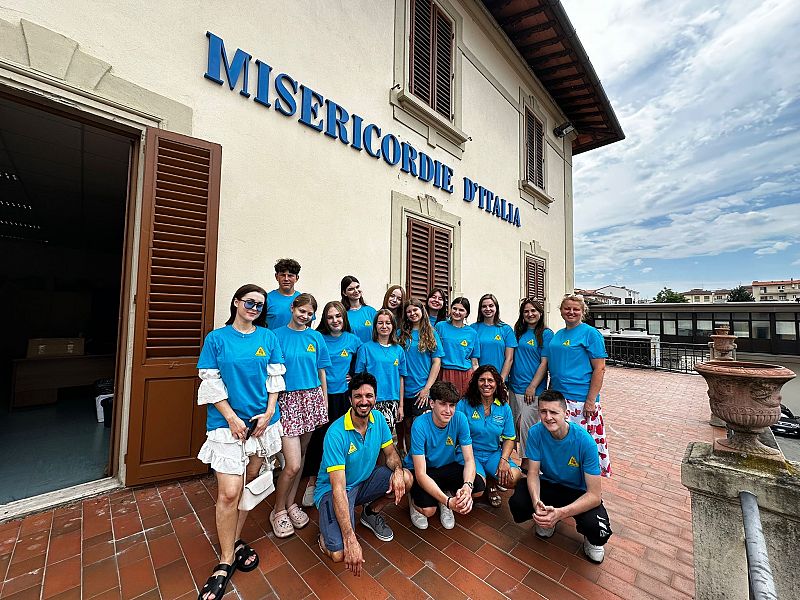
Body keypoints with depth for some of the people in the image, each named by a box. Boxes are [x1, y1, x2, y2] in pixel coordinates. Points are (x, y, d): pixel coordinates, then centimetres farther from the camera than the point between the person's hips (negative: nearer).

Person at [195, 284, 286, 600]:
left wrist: (269, 413, -6)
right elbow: (210, 384, -4)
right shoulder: (216, 338, -2)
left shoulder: (268, 337, 3)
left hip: (263, 421, 3)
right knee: (229, 492, -4)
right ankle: (225, 561, 18)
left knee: (250, 483, 14)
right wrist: (232, 418, -11)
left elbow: (275, 378, 4)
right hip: (228, 423, -2)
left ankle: (235, 540, 36)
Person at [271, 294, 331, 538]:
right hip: (287, 399, -3)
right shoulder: (277, 335, -2)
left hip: (311, 399, 3)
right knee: (293, 464, -5)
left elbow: (321, 373, 9)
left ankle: (290, 504, 36)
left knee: (301, 454, 15)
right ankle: (278, 510, 22)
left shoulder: (316, 337, 6)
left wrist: (324, 405, 9)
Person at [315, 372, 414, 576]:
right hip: (332, 490, -5)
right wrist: (350, 539, -36)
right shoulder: (336, 433, -30)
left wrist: (398, 470, -25)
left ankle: (371, 513, 12)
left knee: (406, 479, -15)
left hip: (365, 481, 6)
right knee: (339, 554, -25)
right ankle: (326, 532, 12)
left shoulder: (378, 418, -11)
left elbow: (391, 453, 0)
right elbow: (338, 488, -31)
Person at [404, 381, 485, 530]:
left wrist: (467, 486, -37)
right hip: (421, 469, -3)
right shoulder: (420, 425, -30)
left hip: (448, 465, 4)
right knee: (428, 510, -26)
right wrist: (448, 501, -40)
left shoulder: (459, 419, -20)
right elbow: (421, 474, -30)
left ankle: (448, 492, 12)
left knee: (479, 487, -18)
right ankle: (414, 501, 10)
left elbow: (469, 459, -16)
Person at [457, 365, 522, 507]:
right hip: (470, 453, -3)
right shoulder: (464, 404, -10)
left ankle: (491, 483, 13)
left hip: (494, 454, 3)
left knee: (514, 478, -22)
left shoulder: (504, 407, 1)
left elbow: (509, 438, 5)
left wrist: (504, 459, -11)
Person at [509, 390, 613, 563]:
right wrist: (536, 502, -35)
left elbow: (595, 495, -25)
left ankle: (591, 539, 10)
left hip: (579, 492, -1)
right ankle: (546, 518, 12)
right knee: (517, 503, -24)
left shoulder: (585, 441, -28)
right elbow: (533, 472, -14)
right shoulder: (536, 432, -21)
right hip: (548, 484, 2)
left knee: (599, 531, -30)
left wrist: (560, 513, -37)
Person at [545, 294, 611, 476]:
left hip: (581, 400, -6)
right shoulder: (557, 335, 12)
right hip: (557, 398, 7)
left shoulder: (591, 333, -6)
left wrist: (591, 400, -16)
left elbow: (599, 369, -11)